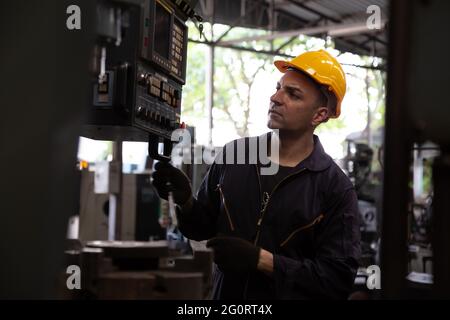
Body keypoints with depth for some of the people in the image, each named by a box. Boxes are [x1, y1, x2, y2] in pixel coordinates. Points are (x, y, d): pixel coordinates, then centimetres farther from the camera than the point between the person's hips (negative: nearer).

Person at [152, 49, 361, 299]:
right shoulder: (233, 155, -4)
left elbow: (338, 279, -18)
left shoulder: (336, 189, -15)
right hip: (225, 293, 3)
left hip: (287, 293, -3)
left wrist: (260, 259, -23)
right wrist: (185, 201, -15)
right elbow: (202, 228, 6)